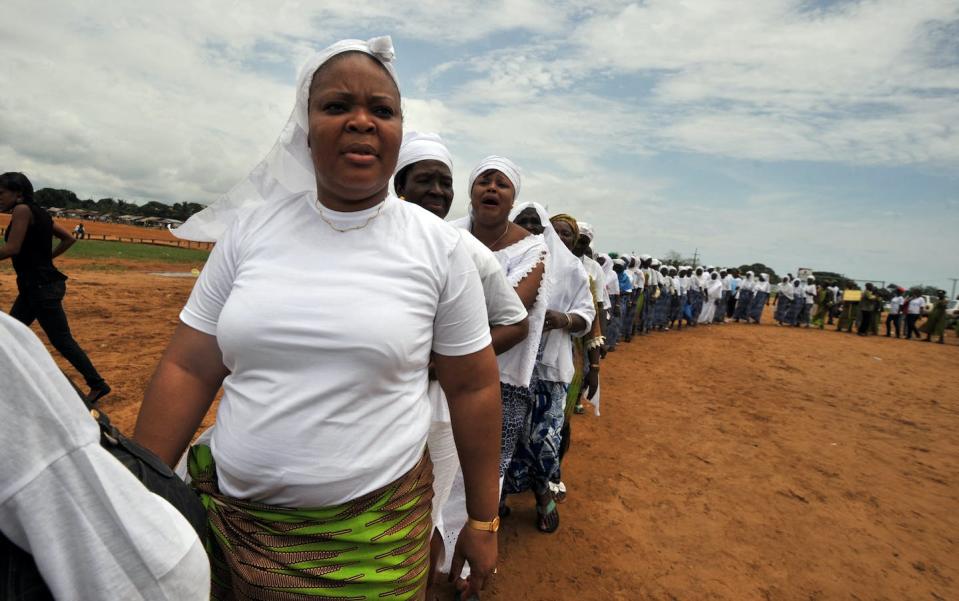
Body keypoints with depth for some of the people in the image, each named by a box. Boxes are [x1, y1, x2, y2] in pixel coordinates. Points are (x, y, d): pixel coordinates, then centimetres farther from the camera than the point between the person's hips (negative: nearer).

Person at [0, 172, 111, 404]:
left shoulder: (22, 209, -12)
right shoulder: (39, 213, 13)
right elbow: (69, 238, 20)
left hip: (42, 287, -10)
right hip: (34, 286, 10)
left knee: (62, 341, -4)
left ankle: (97, 385, 2)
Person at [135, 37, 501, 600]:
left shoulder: (441, 247, -7)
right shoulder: (250, 229, -2)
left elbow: (473, 388, -3)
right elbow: (188, 370, 1)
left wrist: (483, 522, 3)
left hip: (373, 529, -2)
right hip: (230, 513, 3)